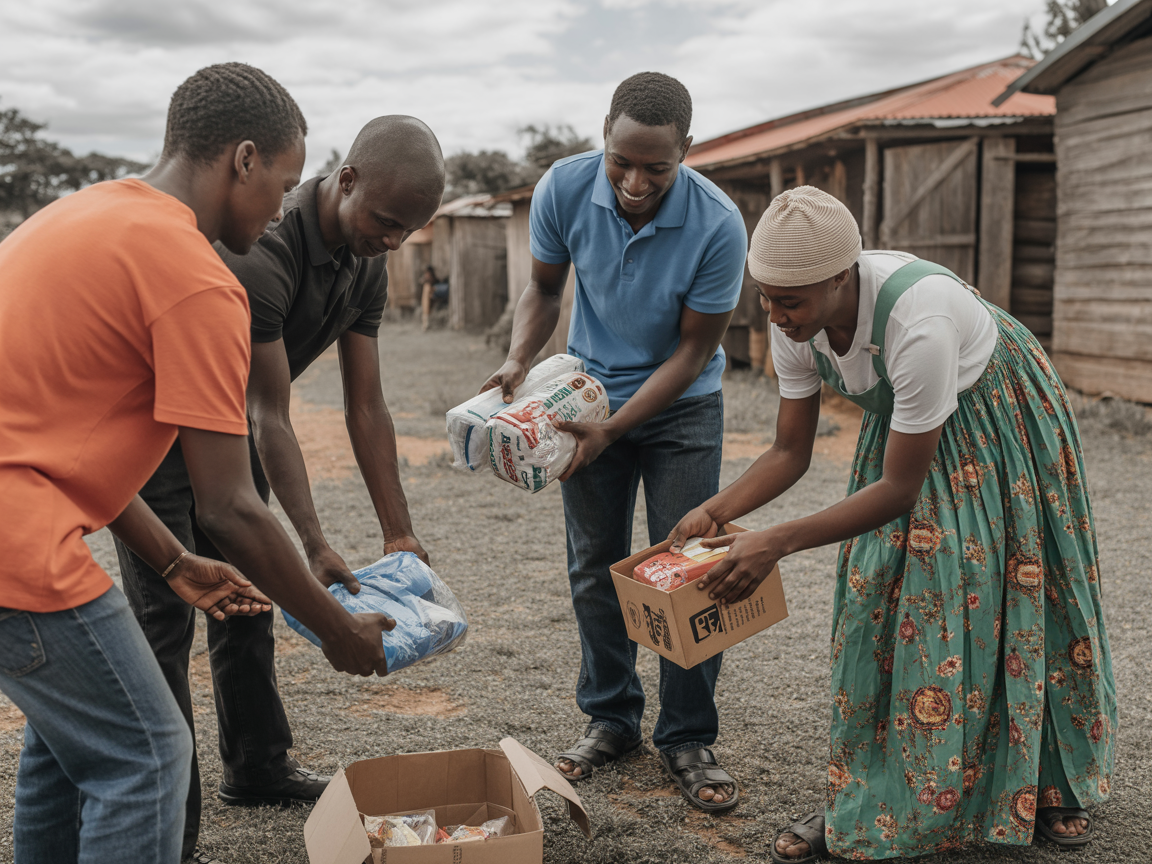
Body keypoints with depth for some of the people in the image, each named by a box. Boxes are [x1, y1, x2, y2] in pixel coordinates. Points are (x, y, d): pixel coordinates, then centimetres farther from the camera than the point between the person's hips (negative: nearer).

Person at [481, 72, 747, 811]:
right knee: (596, 566, 8)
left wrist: (611, 431, -25)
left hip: (681, 405, -2)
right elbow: (545, 287, -1)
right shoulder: (564, 188, -19)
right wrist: (520, 361, -19)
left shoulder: (718, 225, -27)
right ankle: (611, 716, 24)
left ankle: (688, 737, 11)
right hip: (592, 391, 3)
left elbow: (692, 349, -18)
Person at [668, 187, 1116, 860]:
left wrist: (776, 544, -39)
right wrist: (716, 512, -26)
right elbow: (790, 452, -10)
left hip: (997, 420, -5)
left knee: (1005, 595, 2)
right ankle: (864, 799, 7)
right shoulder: (796, 324, -21)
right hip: (902, 420, 5)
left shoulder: (918, 321, -42)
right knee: (878, 592, -3)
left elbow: (901, 487, -35)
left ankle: (1053, 781, 26)